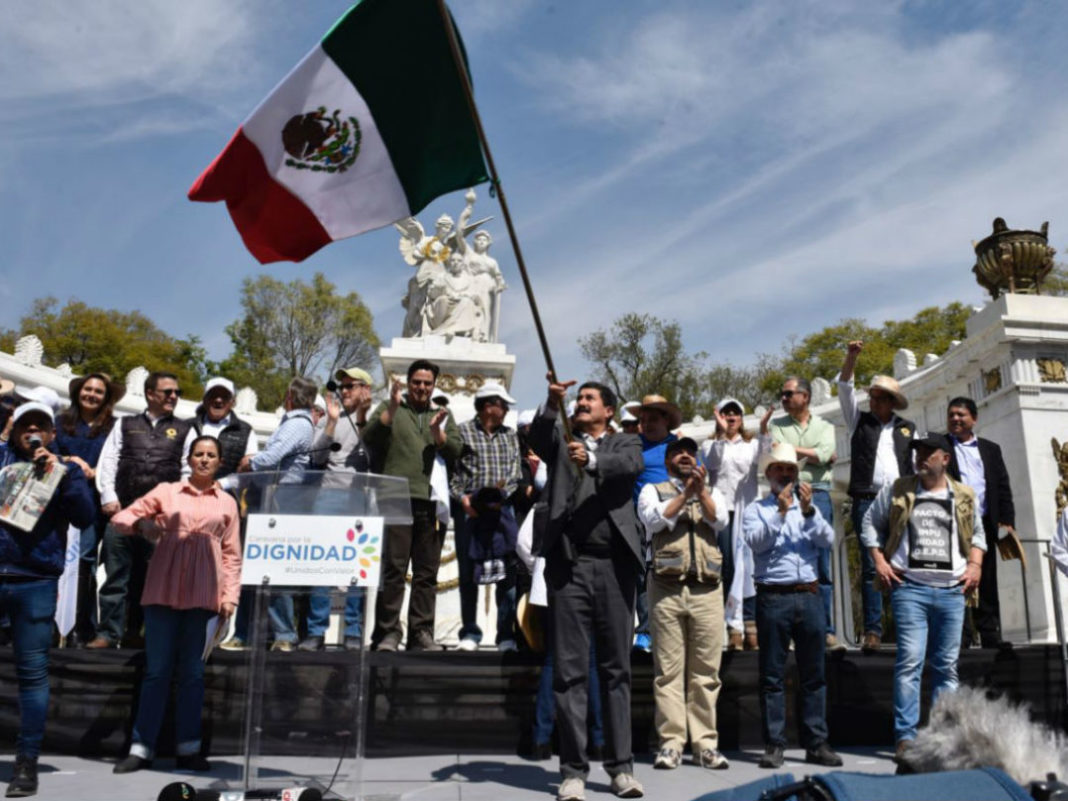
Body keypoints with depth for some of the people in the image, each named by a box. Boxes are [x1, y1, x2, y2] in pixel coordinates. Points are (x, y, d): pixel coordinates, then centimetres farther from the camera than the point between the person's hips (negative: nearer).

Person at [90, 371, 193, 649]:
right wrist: (109, 497, -3)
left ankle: (136, 631, 14)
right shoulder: (125, 425, 16)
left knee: (151, 576, 4)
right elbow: (108, 462, 9)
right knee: (116, 574, 1)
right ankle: (109, 633, 6)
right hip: (122, 510, 0)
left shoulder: (185, 430, 13)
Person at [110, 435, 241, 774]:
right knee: (156, 669, 2)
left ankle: (188, 749, 12)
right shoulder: (167, 492, 9)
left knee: (192, 672, 5)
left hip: (203, 594, 0)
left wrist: (230, 596, 1)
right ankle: (141, 748, 11)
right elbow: (120, 518, 7)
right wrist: (142, 523, -15)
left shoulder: (227, 502, 11)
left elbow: (232, 554, 10)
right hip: (163, 589, 0)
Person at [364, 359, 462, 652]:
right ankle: (387, 632, -2)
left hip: (431, 503, 3)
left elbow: (454, 452, 8)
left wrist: (437, 431, -9)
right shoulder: (390, 408, 13)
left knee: (427, 573, 4)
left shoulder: (443, 415, 20)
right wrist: (392, 407, -13)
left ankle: (421, 633, 9)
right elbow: (370, 437, -2)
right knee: (393, 568, -6)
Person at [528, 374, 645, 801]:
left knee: (617, 668, 6)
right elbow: (538, 437, -7)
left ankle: (621, 766, 14)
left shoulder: (626, 442, 14)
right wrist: (552, 402, -24)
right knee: (569, 669, 1)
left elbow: (631, 465, -9)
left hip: (614, 563, 0)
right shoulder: (562, 442, 16)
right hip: (568, 562, 0)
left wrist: (592, 460, -26)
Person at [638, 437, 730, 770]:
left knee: (706, 670, 1)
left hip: (707, 589, 2)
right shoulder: (653, 491, 15)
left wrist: (701, 491, -12)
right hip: (666, 588, -2)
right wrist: (684, 494, -11)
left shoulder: (712, 492, 21)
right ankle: (671, 742, 2)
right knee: (668, 669, -2)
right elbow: (655, 519, -4)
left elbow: (720, 520, 2)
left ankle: (705, 743, 7)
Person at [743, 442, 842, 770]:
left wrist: (808, 510, -11)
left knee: (814, 674, 6)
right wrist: (781, 512, -17)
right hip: (773, 598, -3)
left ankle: (816, 743, 13)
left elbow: (827, 540, 2)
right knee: (773, 675, 1)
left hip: (809, 595, 3)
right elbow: (756, 541, -9)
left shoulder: (809, 507, 19)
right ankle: (774, 745, 6)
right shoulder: (756, 509, 9)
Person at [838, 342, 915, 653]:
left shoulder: (908, 428, 17)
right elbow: (845, 388, 4)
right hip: (867, 501, -1)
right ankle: (872, 631, -5)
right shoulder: (859, 420, 15)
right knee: (871, 566, -5)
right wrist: (852, 356, -9)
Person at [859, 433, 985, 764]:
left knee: (947, 665, 8)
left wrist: (975, 565, 6)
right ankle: (905, 737, -5)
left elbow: (977, 534, 23)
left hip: (951, 589, 3)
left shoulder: (965, 497, 11)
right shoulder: (897, 491, 5)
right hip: (909, 587, -2)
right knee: (909, 661, -9)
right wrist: (879, 561, 0)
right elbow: (870, 524, 11)